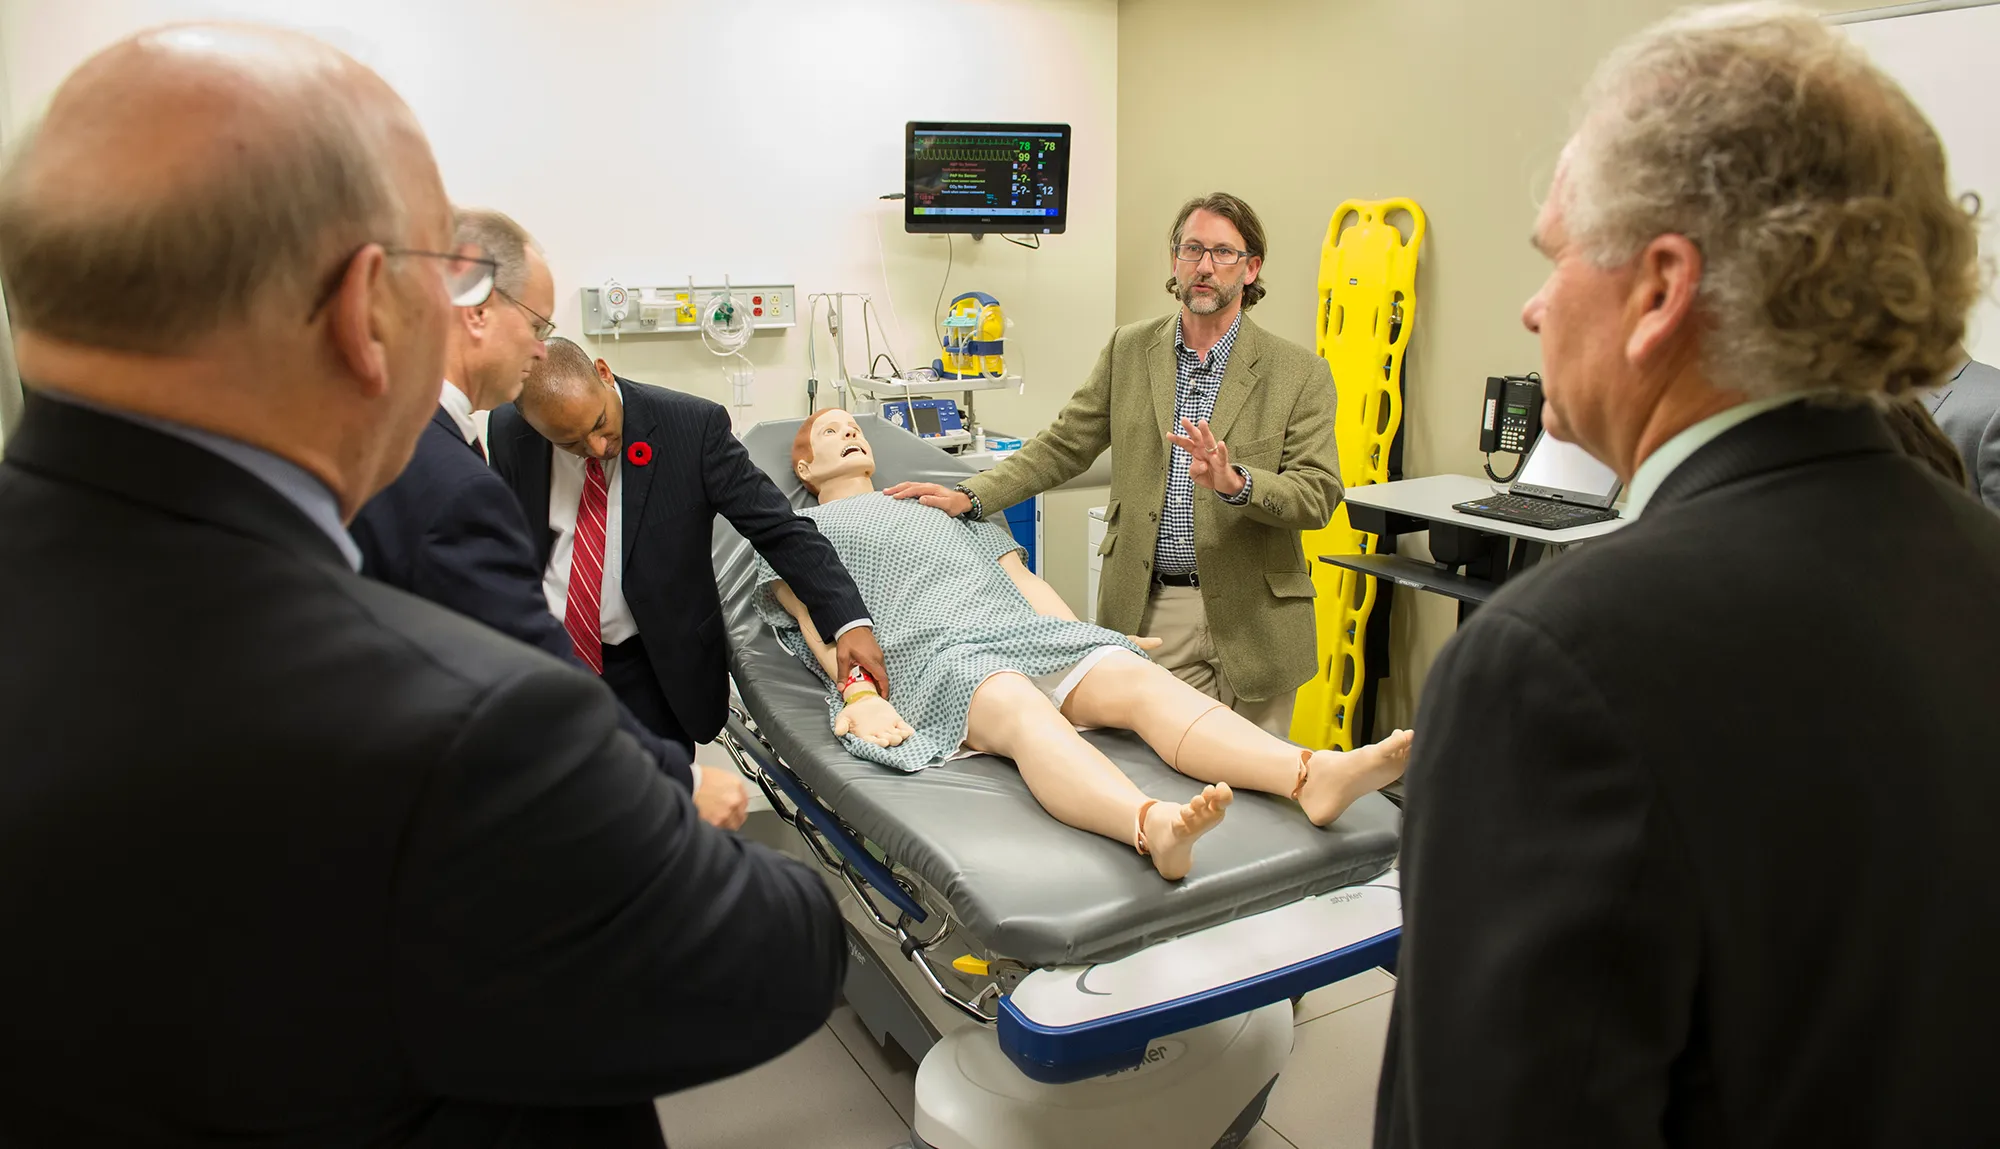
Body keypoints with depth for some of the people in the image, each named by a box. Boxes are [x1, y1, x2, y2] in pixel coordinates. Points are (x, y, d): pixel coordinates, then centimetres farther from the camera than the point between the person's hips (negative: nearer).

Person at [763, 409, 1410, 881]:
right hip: (924, 650, -4)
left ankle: (1313, 776, -51)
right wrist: (858, 693, -14)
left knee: (1137, 677, -27)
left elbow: (1022, 578, 28)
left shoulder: (948, 509, 38)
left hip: (1027, 630, 5)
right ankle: (1153, 828, -69)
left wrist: (1087, 643, 11)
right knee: (1021, 709, -40)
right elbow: (819, 618, 6)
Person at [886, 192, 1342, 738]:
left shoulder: (1299, 372, -1)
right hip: (1148, 615, 1)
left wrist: (1237, 482, -26)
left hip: (1250, 621, -1)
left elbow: (1318, 494, -7)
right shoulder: (1129, 349, 8)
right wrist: (971, 496, -1)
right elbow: (1063, 445, 10)